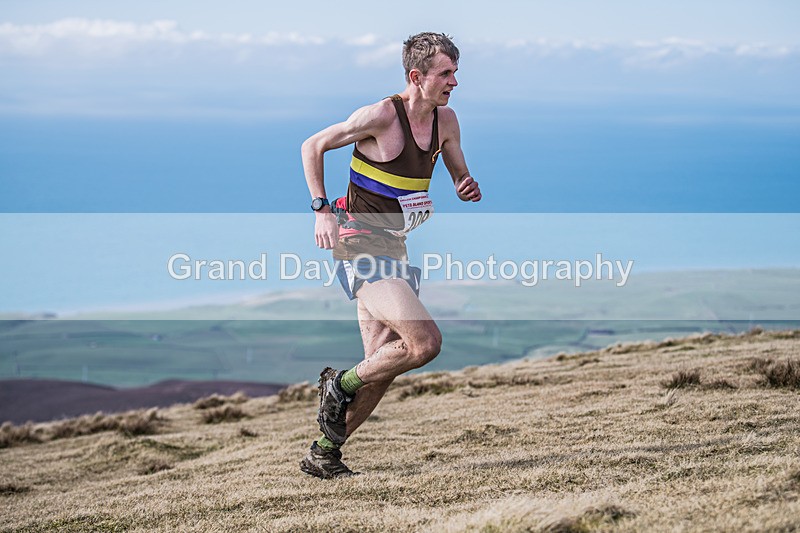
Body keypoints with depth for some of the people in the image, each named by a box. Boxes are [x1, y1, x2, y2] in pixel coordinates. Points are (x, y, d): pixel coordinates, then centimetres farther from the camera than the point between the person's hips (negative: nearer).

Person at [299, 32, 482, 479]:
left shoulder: (445, 120, 5)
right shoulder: (382, 115, -15)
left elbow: (460, 178, 18)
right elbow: (313, 146, -6)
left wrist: (469, 189, -7)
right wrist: (322, 211, -13)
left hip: (397, 252, 8)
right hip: (361, 248, -8)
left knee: (382, 368, 7)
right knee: (426, 342, -21)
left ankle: (323, 455, 19)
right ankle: (340, 385, 1)